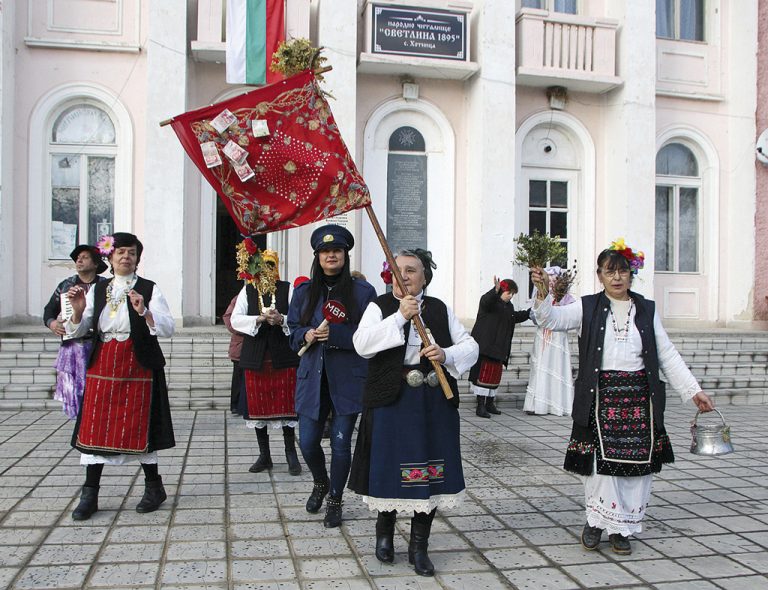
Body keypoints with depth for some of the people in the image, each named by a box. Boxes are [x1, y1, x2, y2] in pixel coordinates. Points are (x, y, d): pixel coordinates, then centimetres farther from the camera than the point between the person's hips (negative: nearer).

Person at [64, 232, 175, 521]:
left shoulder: (149, 289, -1)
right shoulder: (97, 290, 9)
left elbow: (168, 329, -11)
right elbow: (78, 331, 7)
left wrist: (144, 312, -26)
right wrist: (78, 311, -13)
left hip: (138, 367, -3)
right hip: (102, 367, 3)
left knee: (138, 426, 2)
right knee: (95, 428, 2)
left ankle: (154, 487, 18)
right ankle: (89, 494, 11)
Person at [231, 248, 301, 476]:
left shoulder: (287, 289, 3)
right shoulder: (247, 291, 8)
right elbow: (235, 319, -1)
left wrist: (282, 320, -19)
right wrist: (260, 319, -16)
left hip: (283, 356, -2)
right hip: (255, 356, 2)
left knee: (285, 404, 0)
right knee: (258, 404, 6)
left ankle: (291, 454, 11)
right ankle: (264, 455, 18)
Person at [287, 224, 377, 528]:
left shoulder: (362, 291, -3)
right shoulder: (304, 291, 7)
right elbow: (293, 329, 13)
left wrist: (335, 334, -20)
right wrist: (306, 335, -10)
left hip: (348, 378, -3)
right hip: (313, 376, 3)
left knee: (341, 443, 4)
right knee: (307, 442, 5)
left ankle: (335, 501, 25)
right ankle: (321, 483, 37)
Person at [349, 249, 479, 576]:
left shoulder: (440, 309, 10)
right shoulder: (379, 307, 3)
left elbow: (470, 346, 7)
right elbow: (362, 345, -14)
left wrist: (446, 355, -14)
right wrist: (399, 317, -19)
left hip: (435, 401, 2)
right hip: (391, 399, -2)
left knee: (430, 471, 4)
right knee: (390, 467, 5)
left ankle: (419, 546, 19)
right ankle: (385, 531, 32)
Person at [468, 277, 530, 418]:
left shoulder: (508, 306, 17)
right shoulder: (490, 299, -7)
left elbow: (515, 317, 33)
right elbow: (487, 302, -31)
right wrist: (496, 290, -50)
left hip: (499, 347, 8)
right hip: (485, 346, -8)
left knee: (495, 374, 11)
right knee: (484, 373, -11)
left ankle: (490, 403, 22)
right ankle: (480, 405, -8)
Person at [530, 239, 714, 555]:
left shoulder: (647, 310, 9)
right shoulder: (588, 308, 4)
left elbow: (668, 355, 11)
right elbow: (552, 319, -10)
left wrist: (694, 390, 7)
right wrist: (543, 293, -29)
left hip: (639, 396, 3)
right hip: (601, 395, -2)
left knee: (637, 463, 5)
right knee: (603, 460, -8)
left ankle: (621, 528, 21)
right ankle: (597, 521, 16)